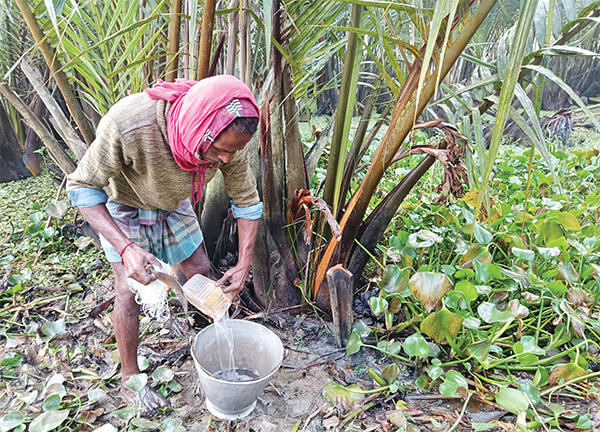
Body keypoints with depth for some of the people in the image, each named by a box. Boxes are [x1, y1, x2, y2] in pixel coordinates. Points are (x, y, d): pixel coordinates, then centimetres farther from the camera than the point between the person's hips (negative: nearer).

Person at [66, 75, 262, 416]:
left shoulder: (227, 136, -31)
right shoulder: (127, 126, -44)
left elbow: (247, 199, -15)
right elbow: (83, 187, -30)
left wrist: (244, 263, -17)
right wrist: (126, 248, -42)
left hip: (174, 204, 4)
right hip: (124, 205, -3)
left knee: (201, 272, 8)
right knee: (130, 290, -4)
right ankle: (130, 378, 18)